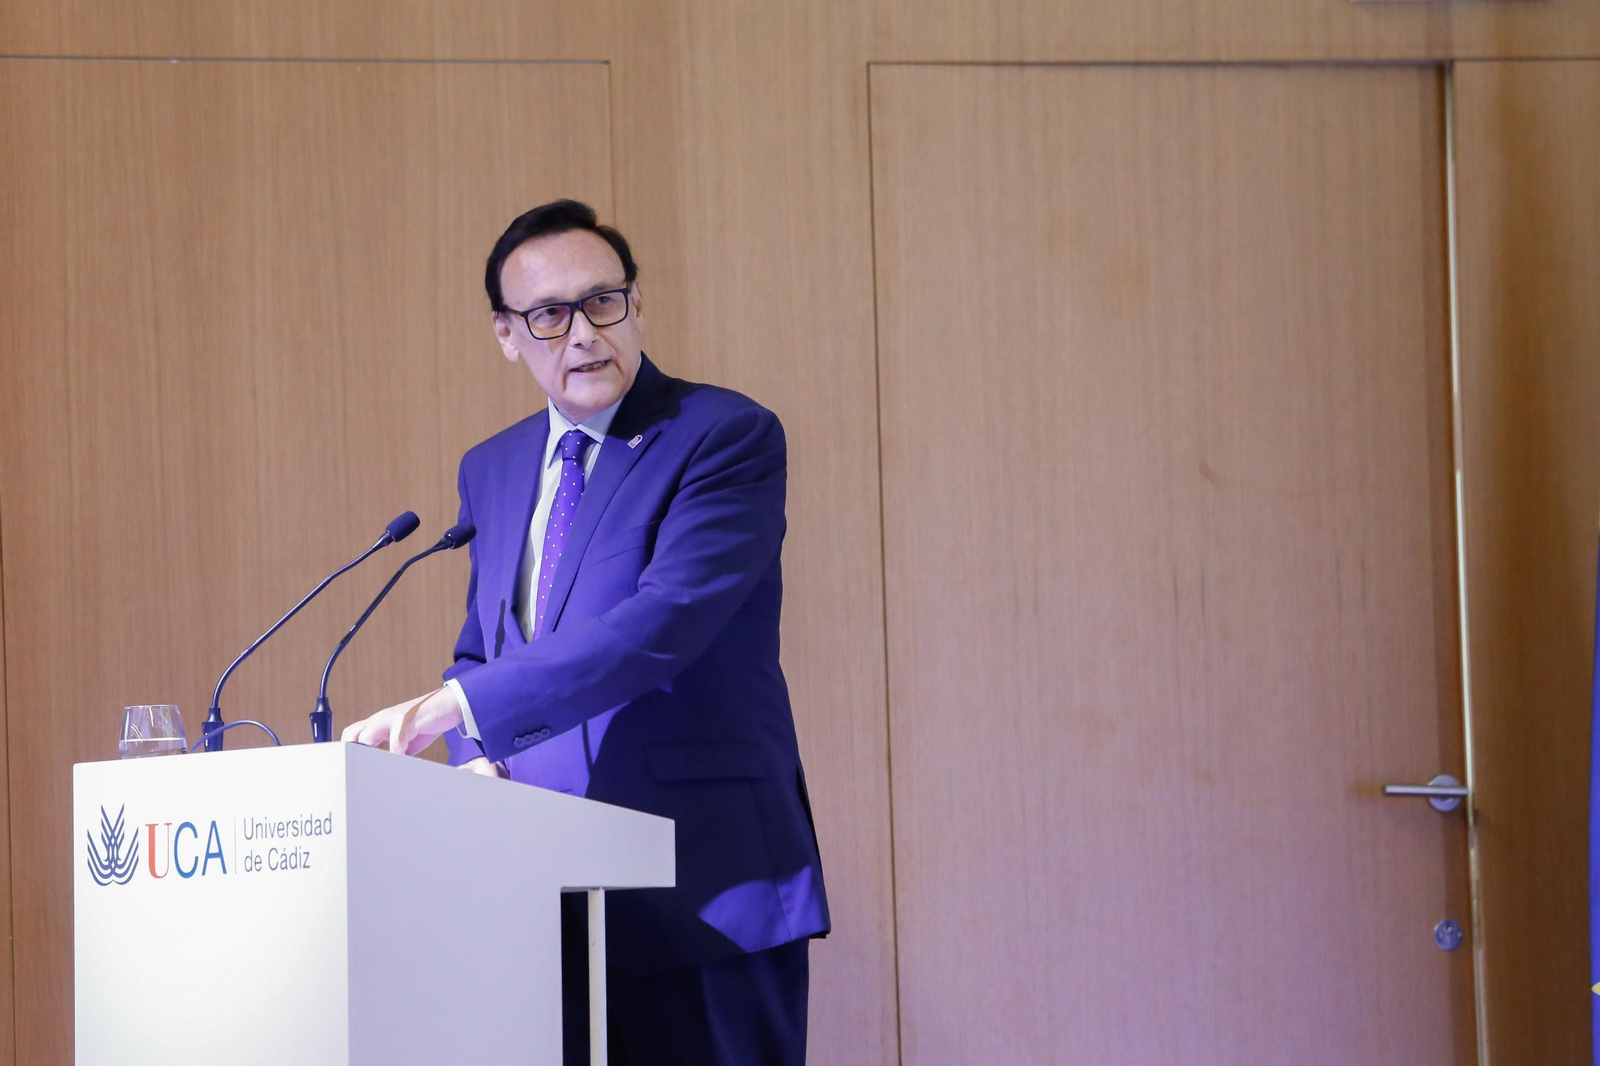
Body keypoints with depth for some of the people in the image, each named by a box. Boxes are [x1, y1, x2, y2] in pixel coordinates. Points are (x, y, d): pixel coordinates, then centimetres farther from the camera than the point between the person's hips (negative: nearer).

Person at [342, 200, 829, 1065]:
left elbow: (667, 621, -20)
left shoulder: (728, 437, -7)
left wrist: (457, 707, -25)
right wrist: (478, 762, 1)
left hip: (702, 887, -6)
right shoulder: (492, 470, 16)